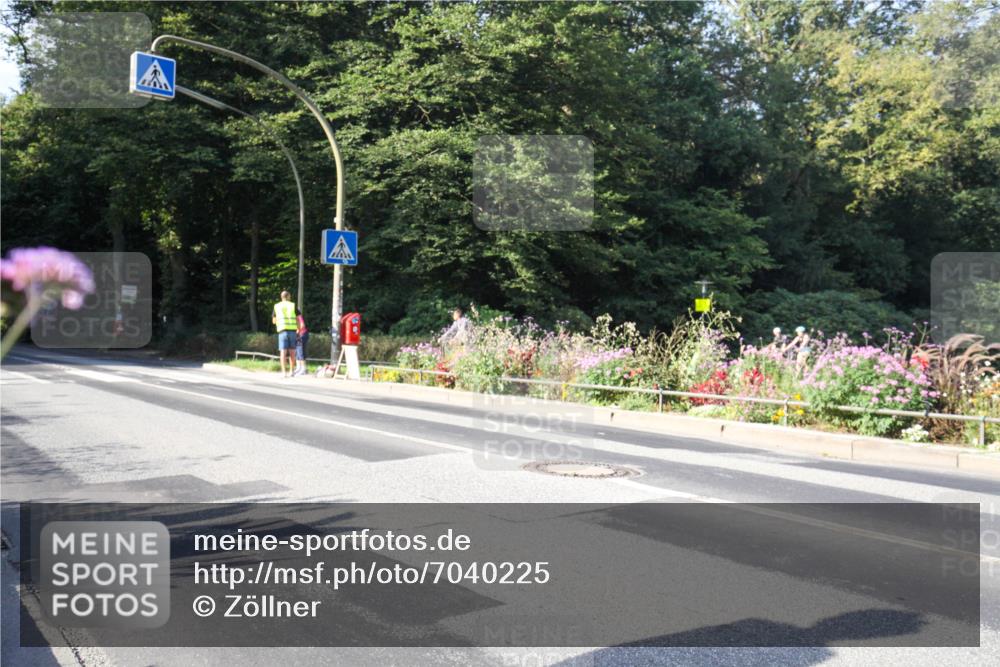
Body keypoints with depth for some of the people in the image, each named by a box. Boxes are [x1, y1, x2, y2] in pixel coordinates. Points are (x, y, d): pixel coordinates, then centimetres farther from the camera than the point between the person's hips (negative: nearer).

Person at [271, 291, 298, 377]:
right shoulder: (293, 305, 7)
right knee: (292, 352, 8)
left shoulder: (277, 306, 9)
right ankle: (291, 371, 11)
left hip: (282, 330, 0)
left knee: (283, 352, -3)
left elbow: (274, 321, 16)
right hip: (292, 330, 0)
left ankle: (284, 372, -9)